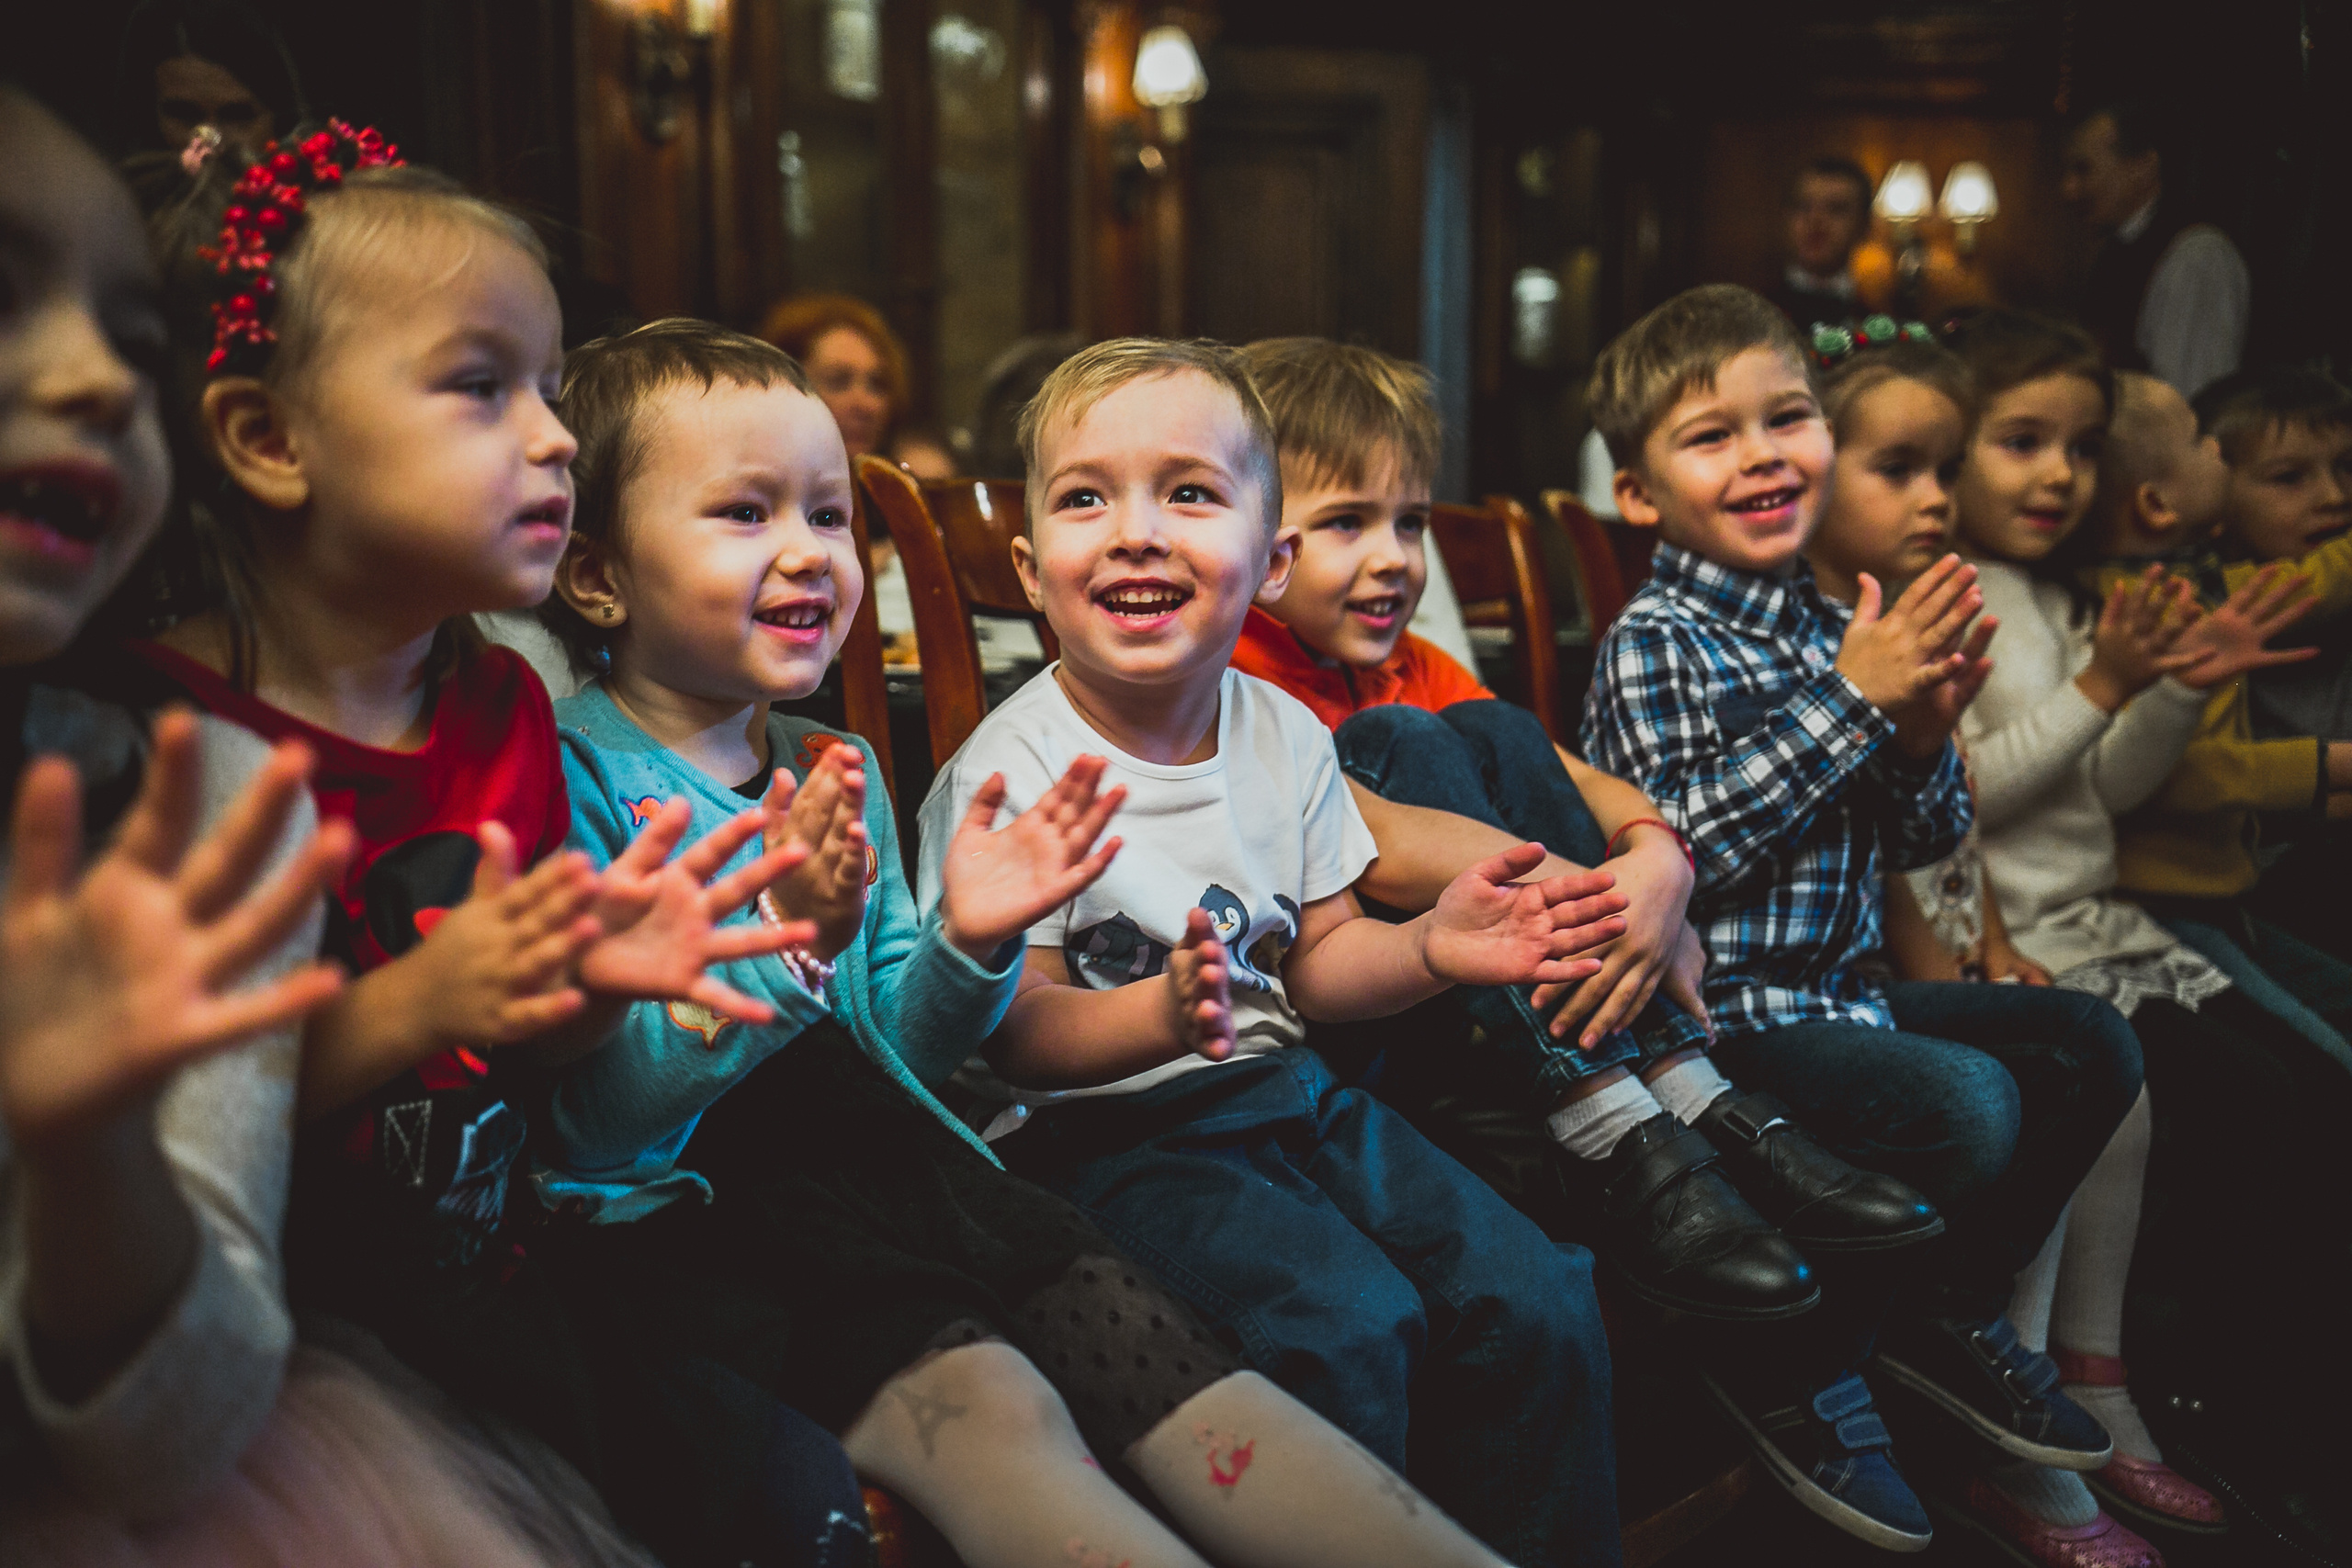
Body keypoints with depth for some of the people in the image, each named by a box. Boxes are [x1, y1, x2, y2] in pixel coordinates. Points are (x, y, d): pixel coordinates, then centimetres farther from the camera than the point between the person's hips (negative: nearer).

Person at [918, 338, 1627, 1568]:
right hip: (1104, 1129, -6)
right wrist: (1162, 1017, -35)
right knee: (1346, 1321, -27)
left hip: (1282, 1088, 6)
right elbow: (1020, 1031, -15)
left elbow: (1312, 957, 12)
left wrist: (1429, 946, -8)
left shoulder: (1284, 736, 6)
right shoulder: (1012, 773, -12)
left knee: (1536, 1297, -8)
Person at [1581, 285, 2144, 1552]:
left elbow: (1921, 842, 15)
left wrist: (1925, 733, -8)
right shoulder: (1656, 645, -13)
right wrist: (1852, 700, -22)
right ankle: (1788, 1366, -5)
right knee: (1968, 1101, -27)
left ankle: (1948, 1310, 24)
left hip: (1843, 990, 9)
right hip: (1722, 1012, -9)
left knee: (2091, 1048, 10)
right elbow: (1684, 844, -25)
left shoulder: (1835, 627, 10)